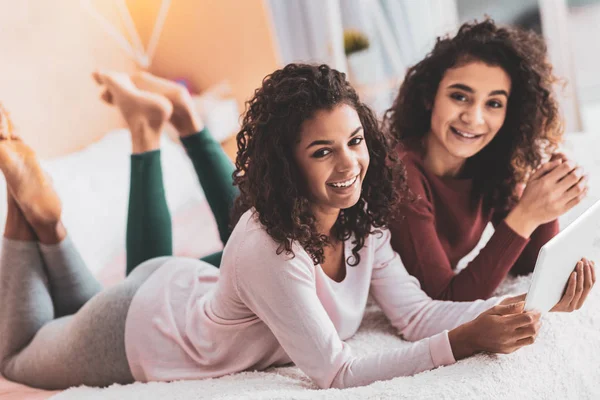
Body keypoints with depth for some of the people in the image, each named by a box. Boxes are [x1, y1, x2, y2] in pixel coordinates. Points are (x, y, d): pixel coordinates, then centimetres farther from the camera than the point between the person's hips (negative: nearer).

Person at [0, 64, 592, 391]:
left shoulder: (360, 220, -19)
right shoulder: (268, 248, -42)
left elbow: (416, 314, -19)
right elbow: (336, 373, -38)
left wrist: (517, 307, -32)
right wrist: (464, 342, -44)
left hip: (185, 287, 6)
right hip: (136, 331, -6)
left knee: (78, 309, 37)